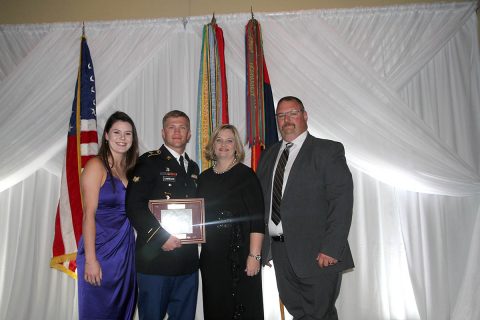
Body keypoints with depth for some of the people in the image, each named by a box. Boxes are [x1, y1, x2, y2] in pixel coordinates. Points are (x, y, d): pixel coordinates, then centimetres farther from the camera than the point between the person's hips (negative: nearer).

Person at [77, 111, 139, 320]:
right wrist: (90, 259, -17)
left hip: (126, 249, 6)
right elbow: (89, 214, -14)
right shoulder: (96, 165, -9)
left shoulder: (129, 169, 10)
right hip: (101, 250, -6)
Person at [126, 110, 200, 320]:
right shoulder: (149, 161, -4)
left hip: (188, 261, 6)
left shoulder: (193, 168, 17)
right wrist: (161, 237, -17)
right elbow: (134, 206, -13)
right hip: (156, 258, -6)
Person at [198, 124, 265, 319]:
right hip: (211, 256, 5)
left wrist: (254, 255, -16)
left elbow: (257, 219, -10)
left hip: (239, 255, -5)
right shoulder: (204, 177, 10)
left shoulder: (246, 175, -5)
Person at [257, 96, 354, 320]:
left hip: (317, 253, -5)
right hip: (279, 250, 5)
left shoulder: (328, 151, -4)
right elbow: (261, 202, 14)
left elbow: (342, 201, -12)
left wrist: (331, 249, -18)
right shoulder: (268, 156, 14)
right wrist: (262, 247, 8)